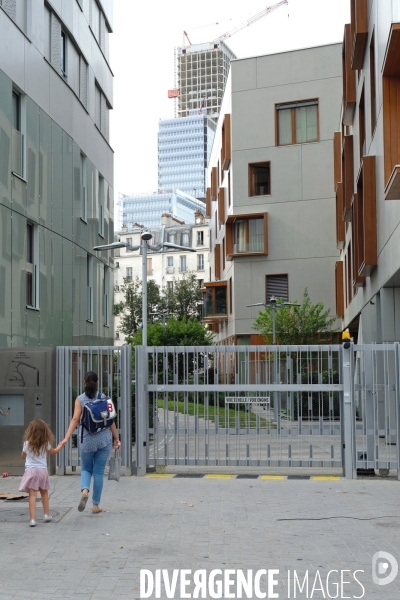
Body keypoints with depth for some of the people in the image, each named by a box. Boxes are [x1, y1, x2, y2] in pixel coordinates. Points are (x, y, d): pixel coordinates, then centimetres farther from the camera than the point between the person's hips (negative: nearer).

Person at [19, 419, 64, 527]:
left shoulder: (27, 443, -5)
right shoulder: (46, 444, 0)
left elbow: (23, 456, 12)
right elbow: (53, 451, 21)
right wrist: (60, 445, 40)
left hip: (31, 470, -2)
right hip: (43, 470, 2)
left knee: (32, 495, -8)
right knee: (44, 493, 20)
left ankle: (33, 519, -16)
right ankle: (46, 515, 31)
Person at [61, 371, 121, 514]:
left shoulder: (80, 399, -1)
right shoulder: (103, 398, 0)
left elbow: (75, 419, -12)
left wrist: (66, 438, -16)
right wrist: (116, 438, 6)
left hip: (86, 440, 0)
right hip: (103, 439, 0)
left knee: (86, 469, 17)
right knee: (98, 472, 8)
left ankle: (84, 490, -12)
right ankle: (96, 505, 11)